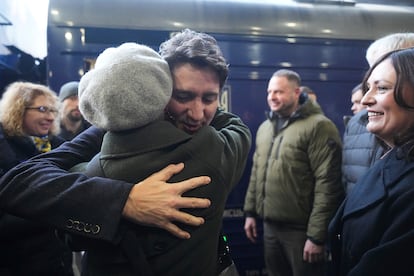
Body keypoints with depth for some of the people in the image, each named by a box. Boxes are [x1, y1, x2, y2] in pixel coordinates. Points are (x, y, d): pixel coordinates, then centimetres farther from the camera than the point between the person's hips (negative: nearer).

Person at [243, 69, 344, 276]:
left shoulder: (318, 126, -14)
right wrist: (250, 211, 11)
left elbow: (327, 184, -18)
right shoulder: (265, 127, 10)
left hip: (300, 229, -6)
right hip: (269, 225, 7)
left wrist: (316, 235, -18)